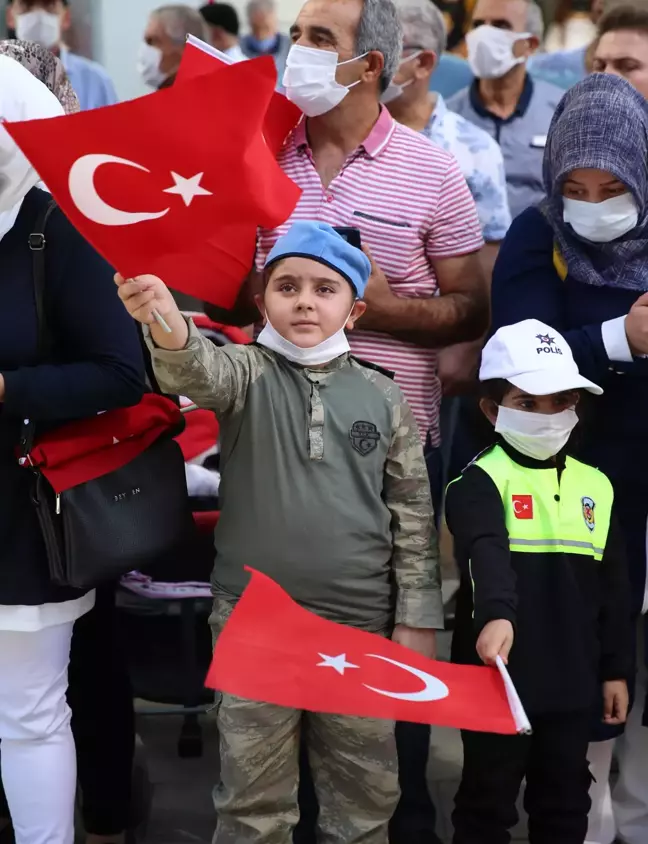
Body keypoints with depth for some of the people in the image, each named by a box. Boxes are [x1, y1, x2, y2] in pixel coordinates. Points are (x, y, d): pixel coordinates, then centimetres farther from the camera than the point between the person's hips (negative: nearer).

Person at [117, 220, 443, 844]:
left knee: (365, 793, 12)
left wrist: (416, 619, 3)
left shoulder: (382, 397, 4)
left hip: (361, 626, 2)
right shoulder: (248, 373, -2)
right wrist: (167, 324, -49)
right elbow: (196, 371, -26)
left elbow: (413, 513, 8)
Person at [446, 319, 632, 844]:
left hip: (573, 679, 5)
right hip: (498, 674, -5)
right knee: (489, 798, 7)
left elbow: (614, 587, 13)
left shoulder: (595, 486, 9)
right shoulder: (481, 481, -9)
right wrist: (496, 614, -47)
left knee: (566, 799, 15)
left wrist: (616, 669, 12)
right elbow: (486, 555, -29)